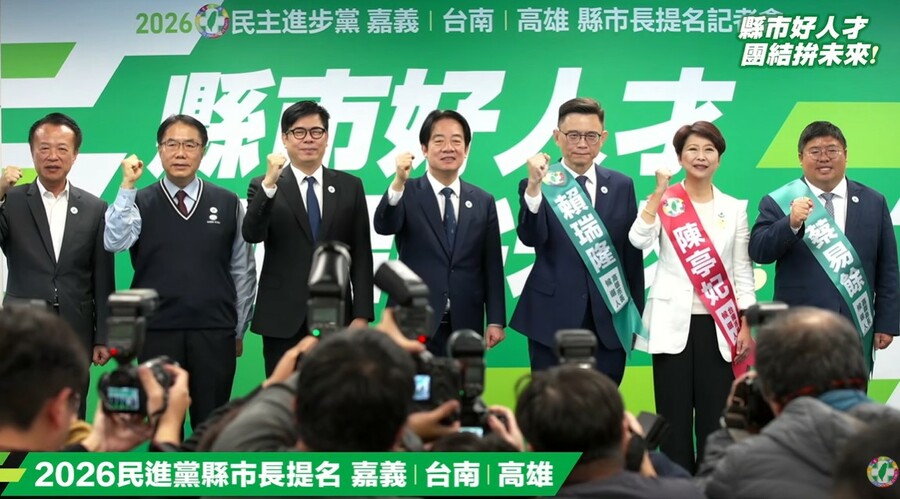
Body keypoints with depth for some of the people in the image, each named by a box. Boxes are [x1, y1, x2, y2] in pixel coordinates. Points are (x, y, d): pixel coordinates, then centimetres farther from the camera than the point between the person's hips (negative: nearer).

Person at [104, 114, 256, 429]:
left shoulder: (227, 203, 5)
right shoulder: (140, 202, 3)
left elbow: (243, 270, 9)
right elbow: (114, 242, -16)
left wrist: (239, 330, 9)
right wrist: (127, 186, -16)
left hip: (214, 332, 0)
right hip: (157, 332, 0)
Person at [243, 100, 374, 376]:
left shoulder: (350, 187, 9)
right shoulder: (264, 187, 4)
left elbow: (361, 254, 7)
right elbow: (252, 234, -14)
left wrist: (362, 314, 0)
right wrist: (270, 182, -25)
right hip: (282, 320, -1)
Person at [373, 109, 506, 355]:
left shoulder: (483, 201, 9)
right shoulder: (407, 194, 1)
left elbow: (492, 266, 8)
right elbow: (384, 226, -19)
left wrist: (496, 321, 3)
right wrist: (399, 183, -34)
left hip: (465, 326, 3)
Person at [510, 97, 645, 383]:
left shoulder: (621, 186, 8)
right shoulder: (539, 186, 0)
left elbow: (633, 253, 11)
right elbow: (531, 238, -16)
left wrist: (636, 318, 11)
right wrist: (534, 186, -30)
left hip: (610, 320, 2)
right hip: (553, 319, -2)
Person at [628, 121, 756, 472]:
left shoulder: (734, 208, 8)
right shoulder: (664, 201, 2)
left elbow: (742, 270, 8)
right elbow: (639, 241, -16)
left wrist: (746, 326, 1)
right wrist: (660, 190, -21)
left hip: (718, 325, 1)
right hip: (673, 323, -1)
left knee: (715, 416, 0)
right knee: (674, 416, 1)